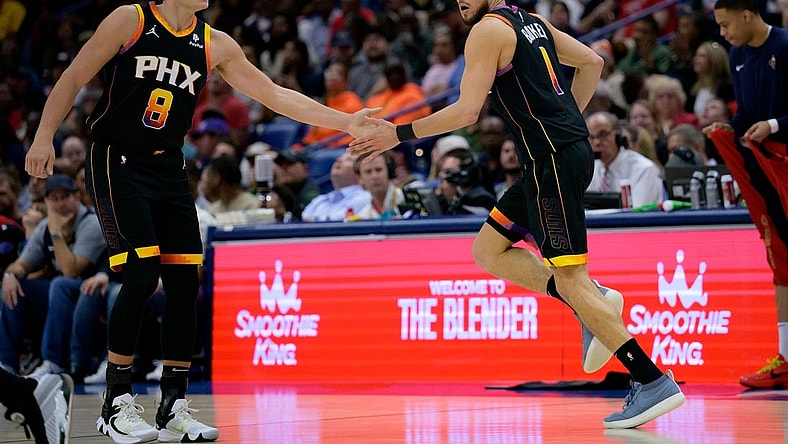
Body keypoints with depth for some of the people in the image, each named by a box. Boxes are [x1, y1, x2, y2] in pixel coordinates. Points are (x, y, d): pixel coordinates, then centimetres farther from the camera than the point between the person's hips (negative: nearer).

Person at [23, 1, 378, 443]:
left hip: (169, 169, 5)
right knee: (142, 276, -16)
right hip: (118, 162, -5)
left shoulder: (215, 44, 5)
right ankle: (117, 403, -3)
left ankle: (174, 408, 9)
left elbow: (274, 95, 6)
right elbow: (73, 79, -3)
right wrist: (44, 137, -12)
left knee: (185, 284, -1)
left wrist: (346, 122, 0)